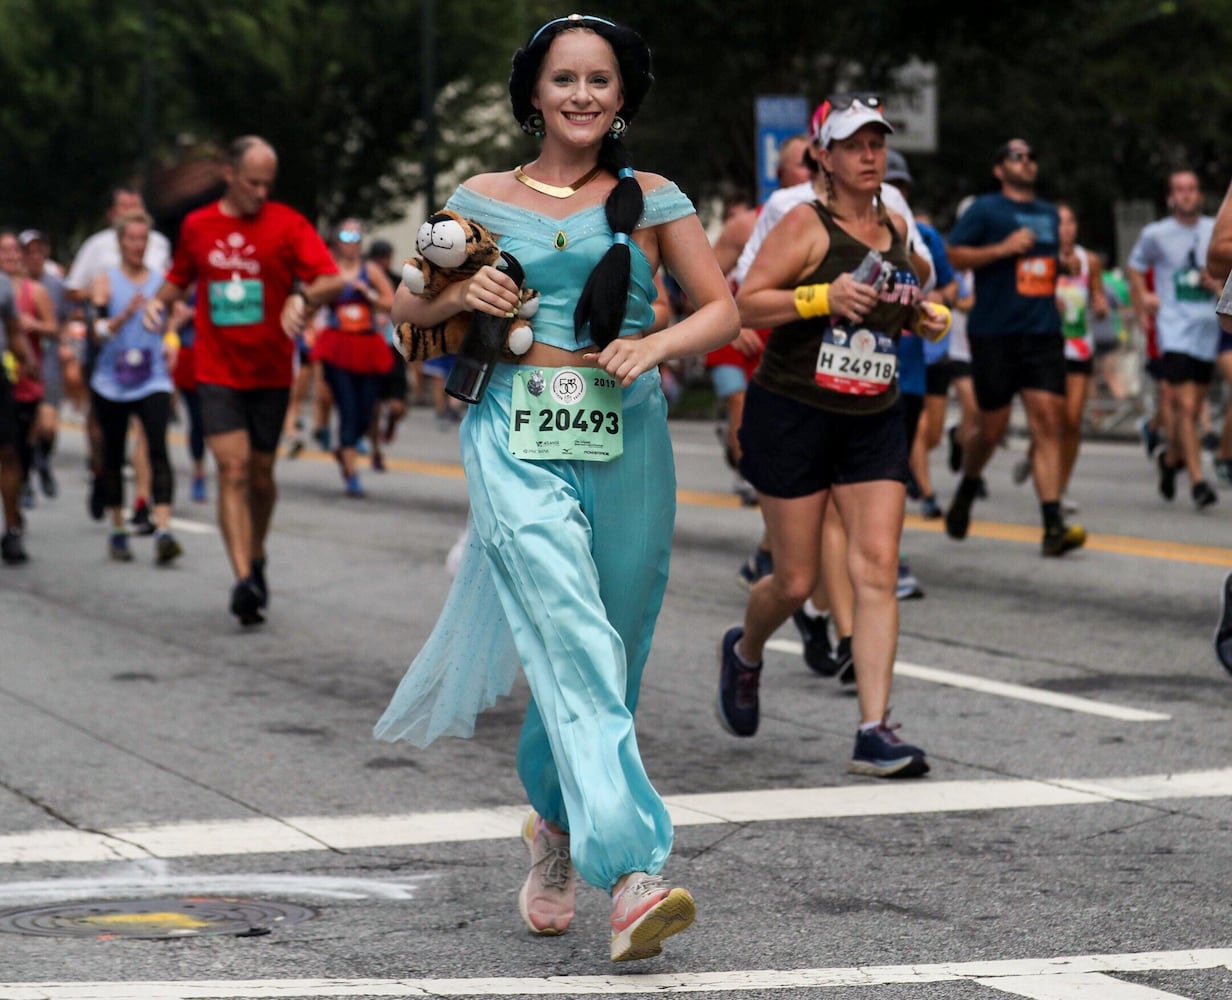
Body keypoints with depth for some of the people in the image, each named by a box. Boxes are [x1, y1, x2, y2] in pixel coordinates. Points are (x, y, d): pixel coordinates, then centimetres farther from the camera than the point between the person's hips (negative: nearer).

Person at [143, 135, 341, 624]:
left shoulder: (286, 223, -3)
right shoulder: (197, 226, 4)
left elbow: (332, 279, -12)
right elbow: (180, 278, 21)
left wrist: (304, 296, -33)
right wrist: (159, 300, -1)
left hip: (271, 373, 0)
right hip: (218, 373, 0)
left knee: (261, 475, 10)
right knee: (233, 470, -13)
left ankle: (256, 558, 35)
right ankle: (244, 579, -18)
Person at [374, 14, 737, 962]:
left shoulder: (652, 199, 9)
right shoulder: (484, 199, 9)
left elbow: (723, 309, 9)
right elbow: (407, 303, 18)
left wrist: (658, 344, -11)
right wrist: (462, 294, -4)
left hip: (626, 441, 2)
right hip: (518, 440, -2)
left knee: (603, 659, 9)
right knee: (573, 643, -19)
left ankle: (557, 825, 38)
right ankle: (632, 874, -29)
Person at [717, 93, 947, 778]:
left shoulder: (896, 225, 10)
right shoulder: (808, 224, -8)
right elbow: (744, 304, -15)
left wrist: (929, 317, 8)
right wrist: (822, 296, -26)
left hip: (875, 420, 5)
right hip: (793, 414, -5)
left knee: (878, 571, -8)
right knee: (797, 581, 2)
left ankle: (875, 732, -10)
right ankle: (745, 651, 37)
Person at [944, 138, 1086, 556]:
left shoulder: (1049, 214, 19)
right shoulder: (985, 209, 0)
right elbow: (952, 256, -9)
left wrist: (1066, 262, 17)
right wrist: (1002, 248, -16)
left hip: (1043, 333, 4)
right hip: (994, 334, -4)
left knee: (1047, 420, -10)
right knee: (992, 428, 3)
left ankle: (1053, 524, -16)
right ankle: (966, 492, 34)